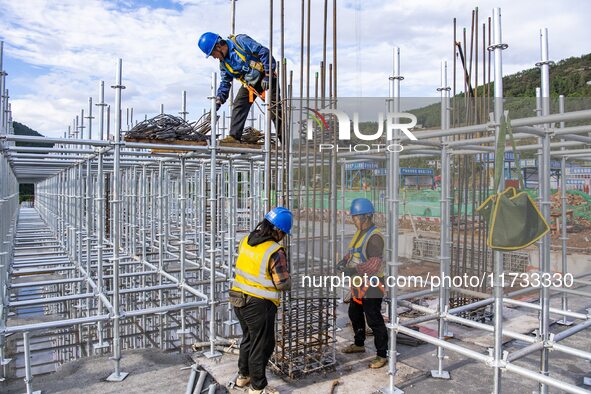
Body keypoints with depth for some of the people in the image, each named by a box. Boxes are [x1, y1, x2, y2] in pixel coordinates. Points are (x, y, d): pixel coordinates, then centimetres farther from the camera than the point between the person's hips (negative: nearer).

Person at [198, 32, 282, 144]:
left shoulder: (240, 41, -16)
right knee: (238, 106, -3)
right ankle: (234, 136, -1)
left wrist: (268, 74, -22)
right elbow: (225, 83, 13)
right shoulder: (223, 63, 6)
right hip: (249, 83, 7)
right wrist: (218, 100, 2)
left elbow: (264, 52, -19)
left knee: (275, 109, -8)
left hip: (265, 78, -7)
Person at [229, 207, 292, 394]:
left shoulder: (246, 241, -1)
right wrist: (286, 275, 4)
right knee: (262, 345, 10)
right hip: (259, 305, -8)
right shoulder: (275, 252, -22)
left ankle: (243, 375, 43)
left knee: (248, 338, 26)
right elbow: (283, 284, -17)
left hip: (239, 299, 8)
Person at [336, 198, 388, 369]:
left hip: (371, 285, -10)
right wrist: (344, 260, 1)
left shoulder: (374, 236, -23)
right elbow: (354, 252, 19)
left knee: (374, 320, 0)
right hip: (359, 284, 10)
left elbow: (375, 263, -31)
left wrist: (354, 270, -34)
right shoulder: (360, 232, 8)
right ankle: (359, 344, 43)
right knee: (354, 314, 23)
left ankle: (382, 355, 15)